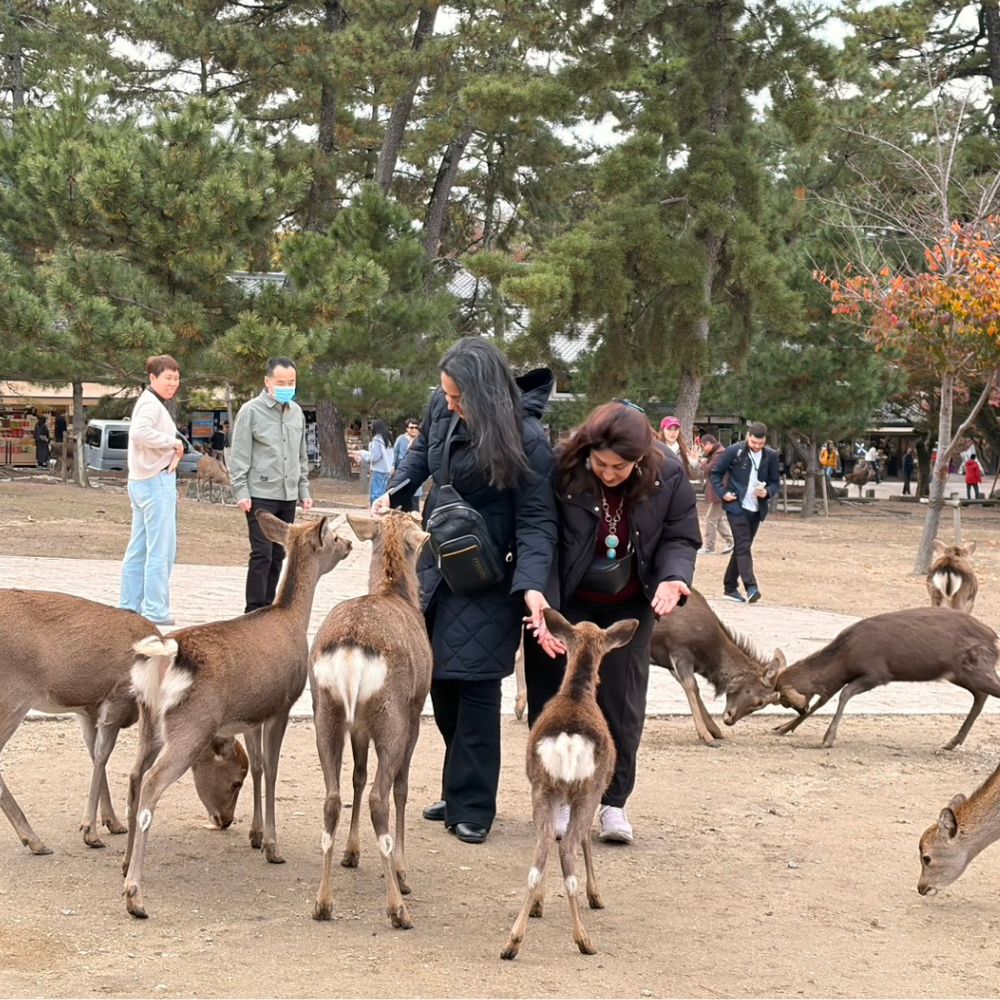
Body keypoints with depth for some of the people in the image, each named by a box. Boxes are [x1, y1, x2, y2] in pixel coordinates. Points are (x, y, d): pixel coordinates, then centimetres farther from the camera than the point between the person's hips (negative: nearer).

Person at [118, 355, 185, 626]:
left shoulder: (152, 403, 19)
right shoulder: (151, 404, -13)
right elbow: (140, 432, -31)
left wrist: (173, 450, -4)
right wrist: (173, 442, -20)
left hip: (141, 481, 11)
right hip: (157, 482, -11)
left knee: (139, 549, 14)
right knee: (161, 550, -7)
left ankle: (129, 606, 19)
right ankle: (156, 612, -6)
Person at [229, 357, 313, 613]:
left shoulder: (296, 412, 13)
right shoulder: (251, 411, -6)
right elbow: (239, 456, -6)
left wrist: (304, 490, 16)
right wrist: (241, 493, -12)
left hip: (288, 496, 6)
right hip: (261, 495, -6)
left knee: (278, 555, 8)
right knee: (262, 554, -9)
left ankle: (268, 607, 15)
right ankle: (254, 611, -5)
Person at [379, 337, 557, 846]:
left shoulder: (526, 440, -20)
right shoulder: (441, 407, -2)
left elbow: (536, 521, -18)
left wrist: (531, 585, -32)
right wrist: (395, 493, 3)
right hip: (436, 564, 7)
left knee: (474, 685, -7)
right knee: (439, 680, 11)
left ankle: (472, 808, 3)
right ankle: (458, 791, 24)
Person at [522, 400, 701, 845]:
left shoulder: (668, 477, -17)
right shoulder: (560, 471, -25)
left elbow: (680, 538, -5)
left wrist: (673, 577, -26)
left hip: (628, 609, 2)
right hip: (564, 606, -1)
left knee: (622, 704, 3)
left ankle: (614, 803, 15)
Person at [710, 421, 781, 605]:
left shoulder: (771, 456, 1)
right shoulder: (734, 451, -8)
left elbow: (776, 482, 9)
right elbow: (716, 473, 1)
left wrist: (767, 492, -11)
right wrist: (722, 493, -10)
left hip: (756, 510, 4)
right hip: (737, 506, -4)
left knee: (741, 547, 11)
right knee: (743, 546, -13)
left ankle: (730, 586, 21)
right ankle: (751, 587, -21)